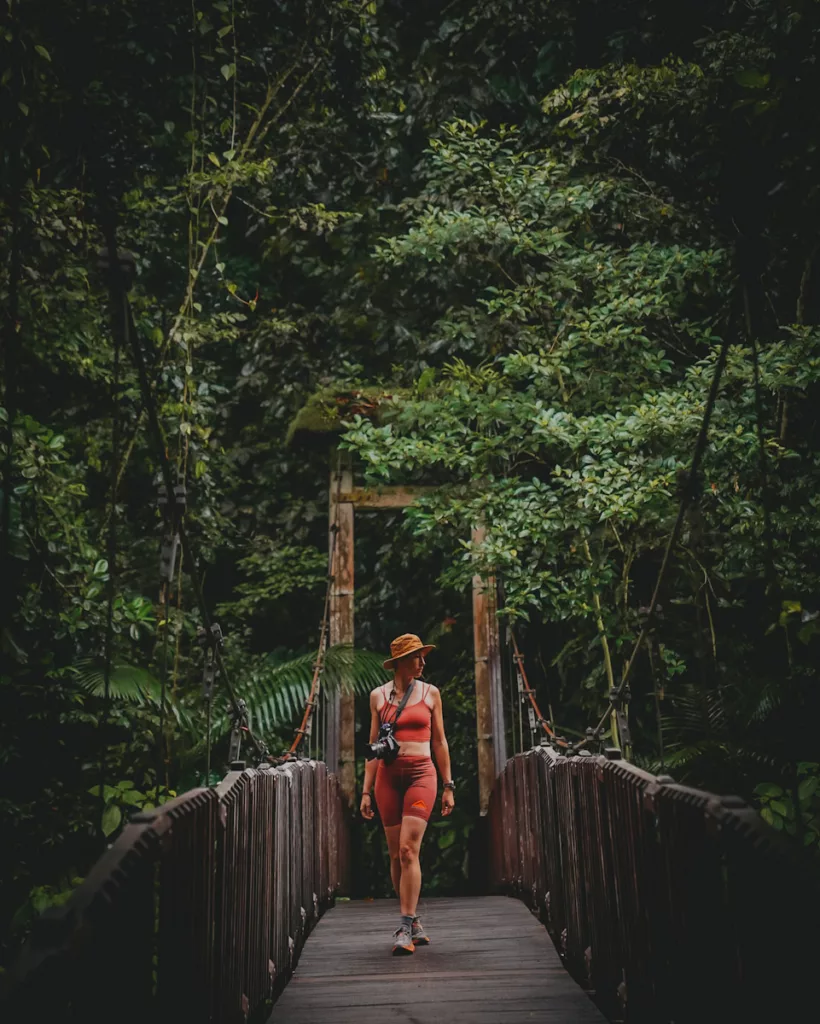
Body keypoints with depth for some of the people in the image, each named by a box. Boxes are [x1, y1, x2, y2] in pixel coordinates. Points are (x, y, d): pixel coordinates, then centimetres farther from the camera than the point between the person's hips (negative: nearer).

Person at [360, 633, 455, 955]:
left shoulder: (430, 693, 6)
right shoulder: (378, 696, 7)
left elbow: (439, 741, 9)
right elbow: (373, 746, 9)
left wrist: (448, 786, 7)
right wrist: (366, 790, 5)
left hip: (421, 775, -1)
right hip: (387, 777, 2)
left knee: (408, 850, -13)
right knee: (396, 855, 5)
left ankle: (405, 929, -9)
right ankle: (414, 923, 21)